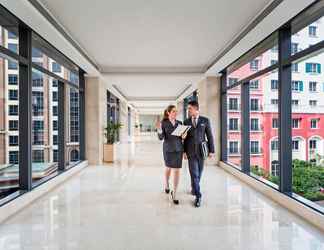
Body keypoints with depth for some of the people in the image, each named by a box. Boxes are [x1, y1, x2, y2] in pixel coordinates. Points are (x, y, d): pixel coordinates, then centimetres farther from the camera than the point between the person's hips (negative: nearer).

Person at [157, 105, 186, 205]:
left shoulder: (180, 123, 4)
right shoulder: (163, 123, -6)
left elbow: (182, 136, 11)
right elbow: (161, 138, -10)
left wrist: (184, 136, -13)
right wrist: (159, 131, -31)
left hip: (178, 148, 2)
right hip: (168, 149, -2)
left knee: (177, 170, -4)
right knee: (168, 168, 16)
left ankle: (174, 194, 9)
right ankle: (166, 185, 46)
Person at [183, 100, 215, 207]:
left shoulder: (205, 120, 0)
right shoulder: (186, 122, 4)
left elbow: (209, 136, 0)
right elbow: (185, 137, 5)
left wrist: (211, 150, -3)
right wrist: (184, 151, 2)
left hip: (201, 151, 0)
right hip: (191, 151, 0)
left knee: (199, 173, 14)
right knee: (194, 174, -5)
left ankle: (194, 188, 39)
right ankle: (198, 196, 5)